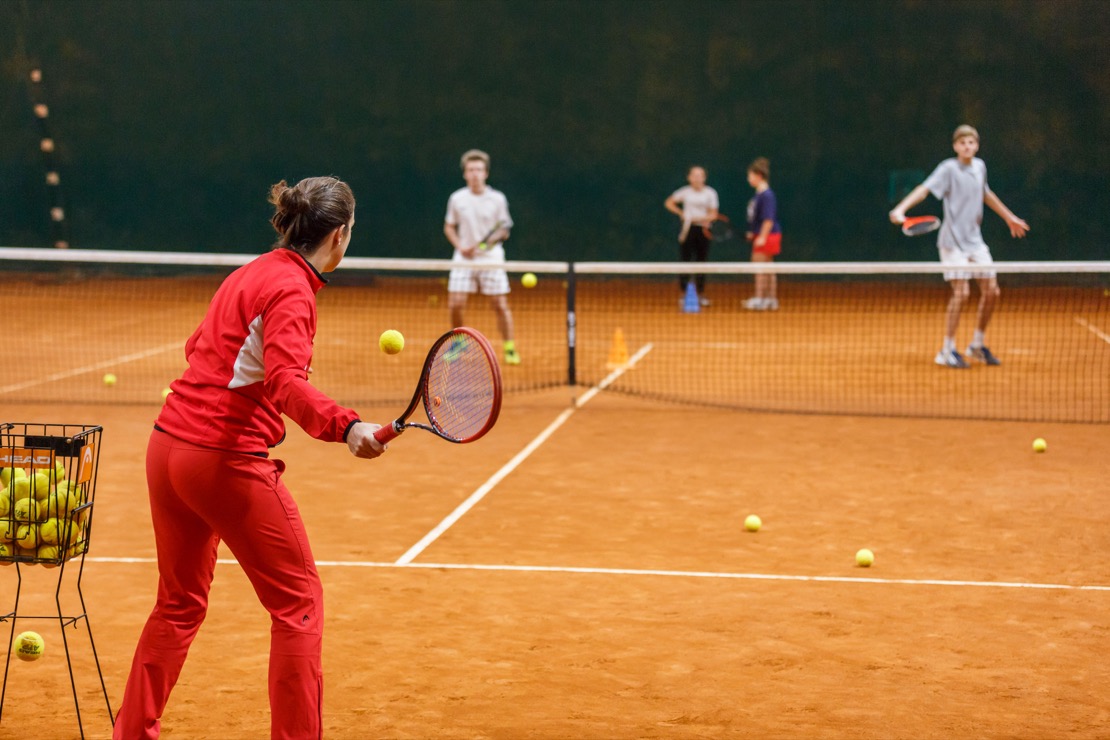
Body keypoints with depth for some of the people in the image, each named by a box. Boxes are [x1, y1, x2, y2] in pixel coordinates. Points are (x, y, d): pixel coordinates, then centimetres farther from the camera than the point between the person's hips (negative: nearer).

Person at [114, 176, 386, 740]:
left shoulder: (252, 272, 12)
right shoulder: (292, 290, -13)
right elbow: (285, 381, -29)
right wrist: (345, 427, -44)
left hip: (168, 445, 9)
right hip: (227, 460, -9)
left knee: (180, 604, 22)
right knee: (299, 603, 4)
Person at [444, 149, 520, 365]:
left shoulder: (497, 199, -3)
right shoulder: (457, 199, 1)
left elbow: (504, 231, 2)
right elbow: (449, 227, 11)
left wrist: (499, 234, -20)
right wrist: (460, 246, -5)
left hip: (491, 258, -1)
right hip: (464, 258, 1)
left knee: (500, 305, -5)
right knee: (455, 304, -4)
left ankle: (510, 349, 6)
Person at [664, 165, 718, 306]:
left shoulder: (710, 193, 1)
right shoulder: (685, 192, 2)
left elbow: (713, 214, 0)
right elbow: (668, 203, 12)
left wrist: (704, 218, -19)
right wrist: (680, 213, -1)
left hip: (703, 230, 0)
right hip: (688, 229, 0)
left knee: (702, 262, 3)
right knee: (685, 261, -2)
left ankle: (701, 294, 11)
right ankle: (684, 293, 4)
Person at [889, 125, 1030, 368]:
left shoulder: (979, 167, 9)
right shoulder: (949, 168, -11)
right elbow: (925, 189, -24)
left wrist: (1009, 217, 37)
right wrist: (900, 209, -40)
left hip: (975, 240, 7)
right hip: (953, 241, -7)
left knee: (991, 291, 4)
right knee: (961, 292, -15)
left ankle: (977, 346, 21)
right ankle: (947, 351, -3)